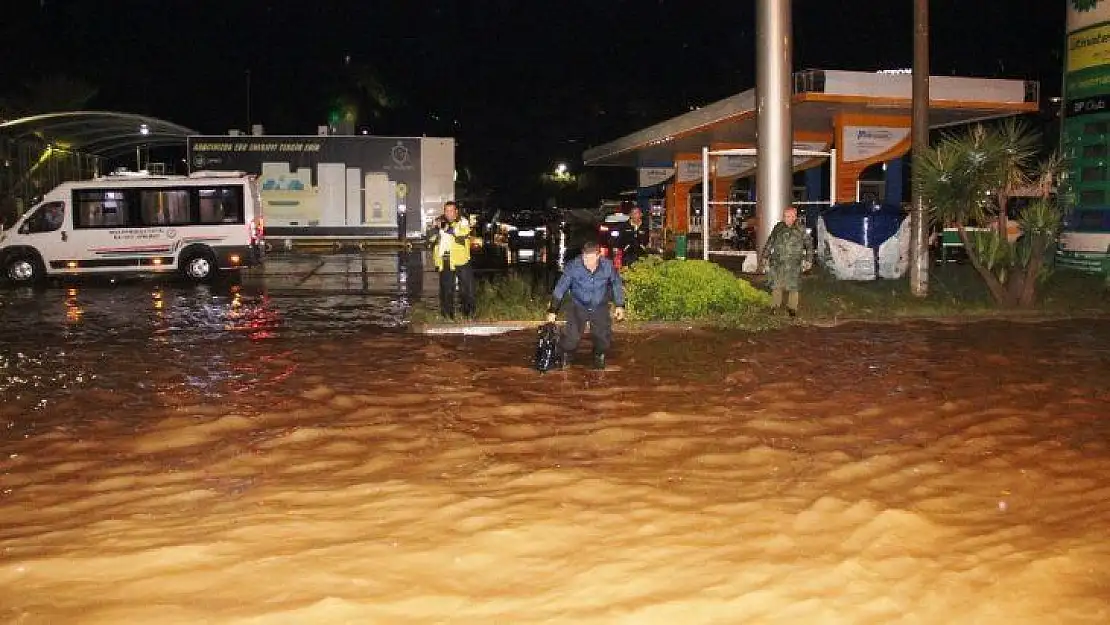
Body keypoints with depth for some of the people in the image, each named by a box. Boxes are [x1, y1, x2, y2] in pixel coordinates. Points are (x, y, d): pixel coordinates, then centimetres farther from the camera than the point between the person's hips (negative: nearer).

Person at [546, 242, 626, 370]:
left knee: (603, 336, 0)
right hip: (578, 307, -1)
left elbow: (617, 284, 1)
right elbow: (560, 288, -17)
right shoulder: (573, 266, -24)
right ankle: (565, 358, 18)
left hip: (600, 308, 1)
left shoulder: (608, 266, -18)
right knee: (571, 336, -10)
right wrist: (552, 311, -17)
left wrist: (620, 305, 5)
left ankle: (599, 358, 29)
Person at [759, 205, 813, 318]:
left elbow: (809, 244, 9)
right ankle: (775, 305, 24)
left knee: (794, 287, 4)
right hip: (777, 263, 1)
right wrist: (764, 256, 10)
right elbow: (769, 243, 13)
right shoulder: (778, 228, 5)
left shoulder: (801, 229, 1)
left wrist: (808, 259, 4)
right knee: (776, 285, 8)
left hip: (794, 265, -1)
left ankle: (792, 307, 19)